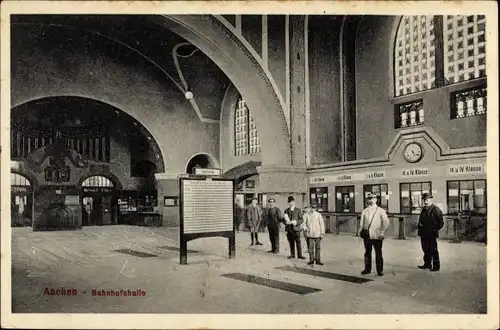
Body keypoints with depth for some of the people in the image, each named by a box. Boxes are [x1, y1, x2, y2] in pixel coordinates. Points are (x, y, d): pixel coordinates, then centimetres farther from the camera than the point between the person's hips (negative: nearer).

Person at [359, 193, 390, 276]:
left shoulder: (380, 211, 2)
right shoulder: (364, 211, 11)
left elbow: (386, 222, -2)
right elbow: (362, 223, 14)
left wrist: (382, 232, -13)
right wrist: (360, 231, -1)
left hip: (377, 236, -3)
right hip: (366, 236, 3)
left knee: (378, 254, 2)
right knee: (367, 253, 11)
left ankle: (380, 271, 12)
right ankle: (367, 269, 22)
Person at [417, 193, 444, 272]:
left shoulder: (436, 210, -9)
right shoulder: (424, 209, 14)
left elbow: (441, 222, -10)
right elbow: (421, 220, 25)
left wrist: (435, 229, -14)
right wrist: (420, 224, 6)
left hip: (431, 234, -8)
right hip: (424, 234, 8)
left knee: (433, 251, -1)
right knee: (426, 250, 15)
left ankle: (436, 266, 7)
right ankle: (427, 264, 26)